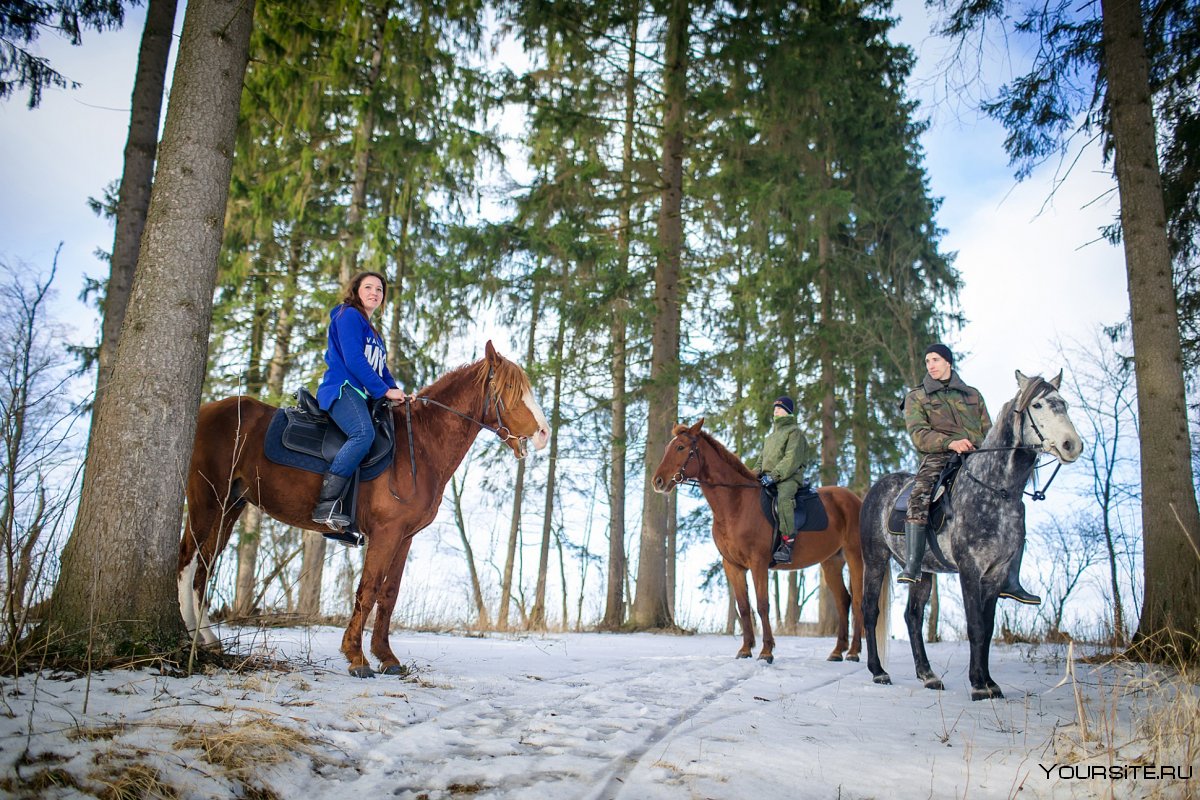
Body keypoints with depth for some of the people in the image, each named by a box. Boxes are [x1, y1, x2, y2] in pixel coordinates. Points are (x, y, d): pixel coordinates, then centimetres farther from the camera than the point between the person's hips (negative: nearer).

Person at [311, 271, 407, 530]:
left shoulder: (373, 333, 28)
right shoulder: (349, 316, 0)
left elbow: (381, 370, 24)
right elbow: (353, 360, -12)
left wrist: (397, 391, 5)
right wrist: (385, 390, -12)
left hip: (363, 396, 10)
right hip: (342, 389, -10)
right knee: (364, 433, -34)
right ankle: (326, 504, -36)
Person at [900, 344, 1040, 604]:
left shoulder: (973, 395, 25)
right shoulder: (915, 397, 15)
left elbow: (988, 432, 22)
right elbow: (919, 434, 0)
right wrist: (951, 443, -18)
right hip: (938, 458, -3)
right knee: (919, 497, -34)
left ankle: (1010, 581, -9)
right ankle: (912, 567, -36)